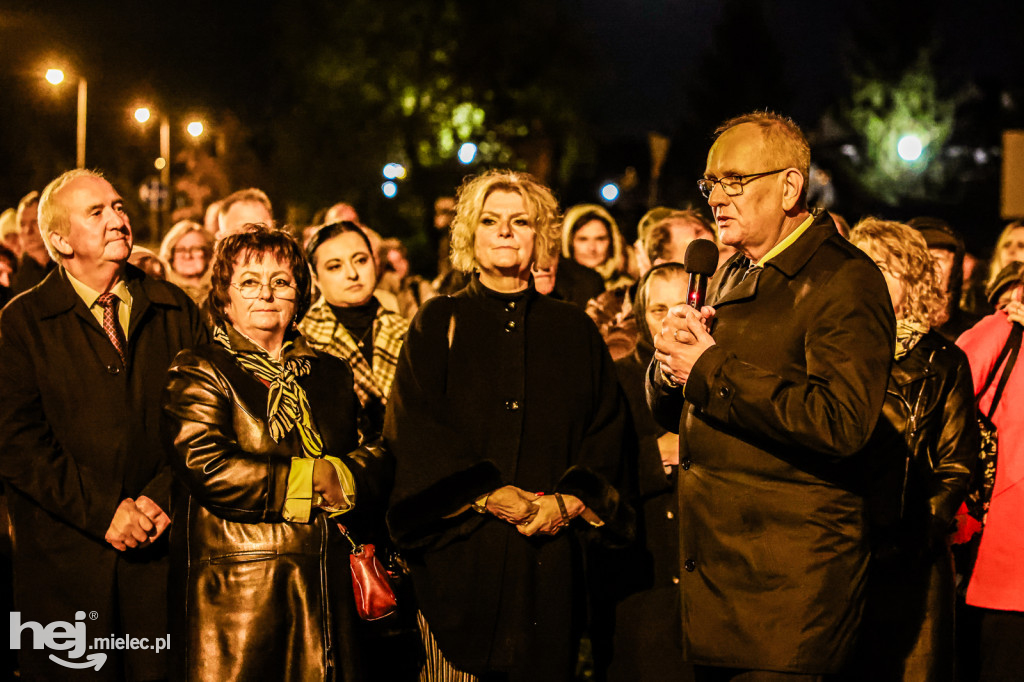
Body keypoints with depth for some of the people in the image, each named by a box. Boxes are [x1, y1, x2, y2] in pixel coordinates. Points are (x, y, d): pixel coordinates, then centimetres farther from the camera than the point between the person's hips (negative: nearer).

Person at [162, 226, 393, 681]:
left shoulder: (331, 374, 17)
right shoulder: (199, 372, -1)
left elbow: (377, 462, 12)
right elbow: (207, 470, -16)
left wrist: (340, 477, -11)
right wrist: (310, 480, -8)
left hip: (326, 589, 5)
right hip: (234, 593, -5)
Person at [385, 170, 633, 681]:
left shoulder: (573, 330, 14)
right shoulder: (440, 323, 7)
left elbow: (605, 428, 7)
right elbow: (415, 427, -3)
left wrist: (570, 500, -9)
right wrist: (484, 495, -14)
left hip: (549, 553, 2)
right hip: (460, 552, -2)